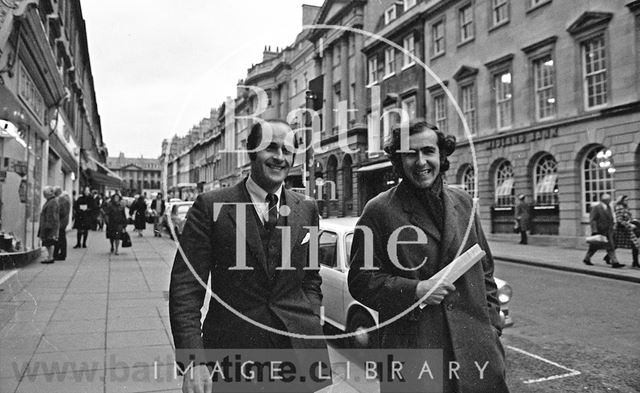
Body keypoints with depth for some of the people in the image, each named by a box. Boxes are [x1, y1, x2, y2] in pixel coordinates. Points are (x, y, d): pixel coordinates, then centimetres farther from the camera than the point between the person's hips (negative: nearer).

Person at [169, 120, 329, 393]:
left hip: (300, 350, 3)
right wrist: (192, 360, -15)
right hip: (232, 349, -2)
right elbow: (186, 287, -9)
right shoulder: (210, 206, -6)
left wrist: (311, 323, 0)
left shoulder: (307, 210, 5)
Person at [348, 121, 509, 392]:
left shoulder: (463, 202, 8)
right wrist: (412, 290, -18)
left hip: (474, 344, 4)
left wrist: (492, 323, 9)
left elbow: (484, 270, 14)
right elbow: (360, 280, -6)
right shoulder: (379, 211, -7)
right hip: (410, 349, -4)